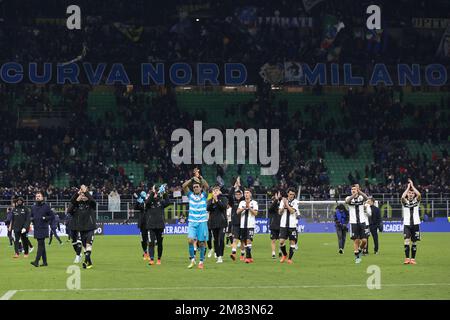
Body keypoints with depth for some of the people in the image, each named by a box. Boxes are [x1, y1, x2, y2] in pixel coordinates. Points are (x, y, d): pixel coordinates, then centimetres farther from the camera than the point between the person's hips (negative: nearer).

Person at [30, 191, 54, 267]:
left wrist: (45, 218, -14)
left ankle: (37, 261, -20)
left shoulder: (46, 206, -2)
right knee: (42, 245, 10)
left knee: (40, 245, -13)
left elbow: (52, 216, 0)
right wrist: (32, 219, 4)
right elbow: (31, 216, 26)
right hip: (36, 229, 6)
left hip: (43, 229, -6)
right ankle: (44, 262, 14)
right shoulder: (33, 207, 14)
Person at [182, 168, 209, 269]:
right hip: (192, 222, 1)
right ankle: (192, 260, -3)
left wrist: (200, 177, -19)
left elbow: (207, 186, -13)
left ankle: (201, 262, 12)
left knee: (201, 242, 1)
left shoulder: (203, 196, 5)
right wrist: (192, 179, -15)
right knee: (190, 240, -16)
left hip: (202, 222, -1)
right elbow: (184, 186, -6)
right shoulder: (190, 195, 8)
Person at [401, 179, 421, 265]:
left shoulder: (416, 201, 8)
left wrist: (412, 186, -7)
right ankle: (407, 258, -13)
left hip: (415, 224, 1)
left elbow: (419, 195, -14)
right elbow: (402, 197, -18)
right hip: (407, 224, -1)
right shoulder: (405, 202, 6)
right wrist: (408, 187, -10)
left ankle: (412, 259, 11)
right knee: (407, 241, -15)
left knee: (414, 242, 4)